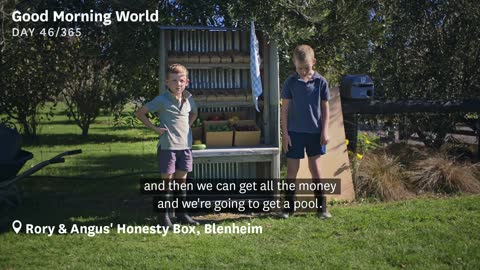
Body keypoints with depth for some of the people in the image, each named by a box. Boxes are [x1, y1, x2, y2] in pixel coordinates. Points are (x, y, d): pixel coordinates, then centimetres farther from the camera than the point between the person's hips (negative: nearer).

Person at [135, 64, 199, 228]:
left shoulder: (188, 99, 5)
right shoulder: (162, 100, -10)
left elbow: (194, 113, 27)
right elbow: (140, 113, -6)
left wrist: (187, 126, 11)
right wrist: (155, 128, -9)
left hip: (185, 146, 5)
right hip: (167, 146, -5)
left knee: (181, 180, 12)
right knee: (167, 180, 1)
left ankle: (181, 212, 22)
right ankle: (164, 215, 10)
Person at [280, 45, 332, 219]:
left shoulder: (320, 82, -3)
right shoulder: (290, 82, -4)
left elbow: (325, 108, 3)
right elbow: (285, 109, -2)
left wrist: (325, 131, -3)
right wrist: (284, 133, -5)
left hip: (315, 132, 1)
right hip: (295, 132, 0)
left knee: (315, 167, 8)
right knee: (292, 169, 3)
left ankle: (321, 207, 14)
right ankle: (289, 206, 13)